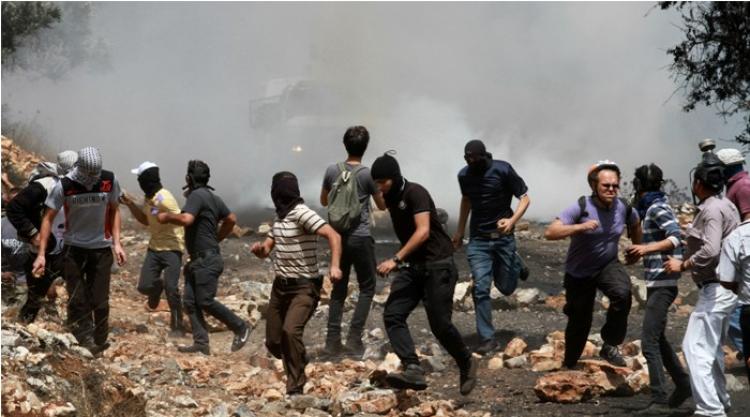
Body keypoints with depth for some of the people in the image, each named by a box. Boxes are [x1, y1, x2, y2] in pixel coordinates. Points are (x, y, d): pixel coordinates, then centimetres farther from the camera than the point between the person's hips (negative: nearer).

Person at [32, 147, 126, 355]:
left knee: (100, 301, 2)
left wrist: (116, 243, 2)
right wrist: (41, 254, -13)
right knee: (77, 301, -3)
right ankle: (84, 343, 0)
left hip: (101, 249, 1)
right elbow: (48, 219, -8)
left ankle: (100, 342, 16)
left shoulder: (109, 181, -8)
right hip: (74, 249, -1)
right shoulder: (64, 186, -14)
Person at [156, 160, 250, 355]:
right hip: (198, 260, 10)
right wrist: (217, 239, 28)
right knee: (190, 302, 5)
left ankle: (240, 327, 3)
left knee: (205, 301, -9)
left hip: (206, 260, -10)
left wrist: (167, 216, -13)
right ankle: (201, 343, 2)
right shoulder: (212, 196, 16)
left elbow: (186, 219, -29)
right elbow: (231, 219, 23)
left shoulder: (197, 195, -14)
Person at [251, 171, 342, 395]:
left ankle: (295, 389, -19)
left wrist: (335, 265, -40)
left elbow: (334, 235, -26)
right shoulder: (280, 217, 11)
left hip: (304, 287, -9)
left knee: (290, 331, -28)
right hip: (280, 286, 9)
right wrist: (259, 248, -8)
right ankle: (298, 361, 37)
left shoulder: (302, 213, -16)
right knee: (273, 341, 9)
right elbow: (266, 250, 17)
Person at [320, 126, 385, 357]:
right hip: (360, 238, -4)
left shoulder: (332, 171, 0)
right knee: (367, 288, 6)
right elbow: (382, 205, 3)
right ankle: (354, 339, -3)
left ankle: (333, 340, 8)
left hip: (338, 236, 4)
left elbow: (323, 201, 15)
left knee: (339, 289, 12)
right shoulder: (367, 174, -10)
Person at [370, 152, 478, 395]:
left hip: (437, 265, -8)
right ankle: (413, 370, -23)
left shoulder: (415, 193, -15)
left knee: (439, 323, -8)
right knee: (393, 314, -12)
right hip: (412, 266, 8)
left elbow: (423, 232, -25)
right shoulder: (390, 199, 11)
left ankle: (466, 364, 18)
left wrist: (396, 260, -30)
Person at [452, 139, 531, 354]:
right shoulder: (464, 175, 1)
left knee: (506, 288, 8)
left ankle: (515, 264, 42)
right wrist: (460, 231, 24)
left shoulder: (502, 170, -12)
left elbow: (524, 198, -8)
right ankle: (487, 338, -4)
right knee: (481, 288, -10)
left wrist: (512, 220, -25)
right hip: (478, 239, 2)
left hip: (503, 237, -2)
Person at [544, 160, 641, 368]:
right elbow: (550, 233, -33)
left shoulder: (624, 208, -11)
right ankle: (569, 364, 40)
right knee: (580, 322, 13)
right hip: (579, 273, -2)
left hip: (608, 265, 2)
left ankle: (609, 345, -15)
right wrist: (581, 227, -43)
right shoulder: (581, 208, -23)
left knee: (622, 293, -32)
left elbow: (635, 224, 15)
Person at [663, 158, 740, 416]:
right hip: (726, 286, 10)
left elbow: (711, 251, -27)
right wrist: (693, 242, 25)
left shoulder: (712, 209, -17)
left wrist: (682, 265, -17)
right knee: (712, 348, 21)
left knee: (696, 347, -13)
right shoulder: (725, 205, 13)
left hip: (715, 288, -10)